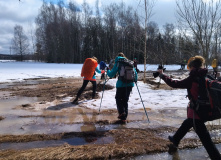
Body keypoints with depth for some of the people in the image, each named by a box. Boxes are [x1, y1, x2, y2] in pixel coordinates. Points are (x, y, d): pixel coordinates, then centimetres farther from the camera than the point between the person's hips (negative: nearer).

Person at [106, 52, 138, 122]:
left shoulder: (118, 63, 0)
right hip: (130, 84, 5)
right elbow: (135, 73, 13)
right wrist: (135, 80, 28)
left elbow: (111, 75, -1)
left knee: (118, 98, 17)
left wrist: (108, 70, 18)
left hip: (121, 84, -4)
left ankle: (121, 112, -3)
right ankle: (124, 117, 19)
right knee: (125, 100, 15)